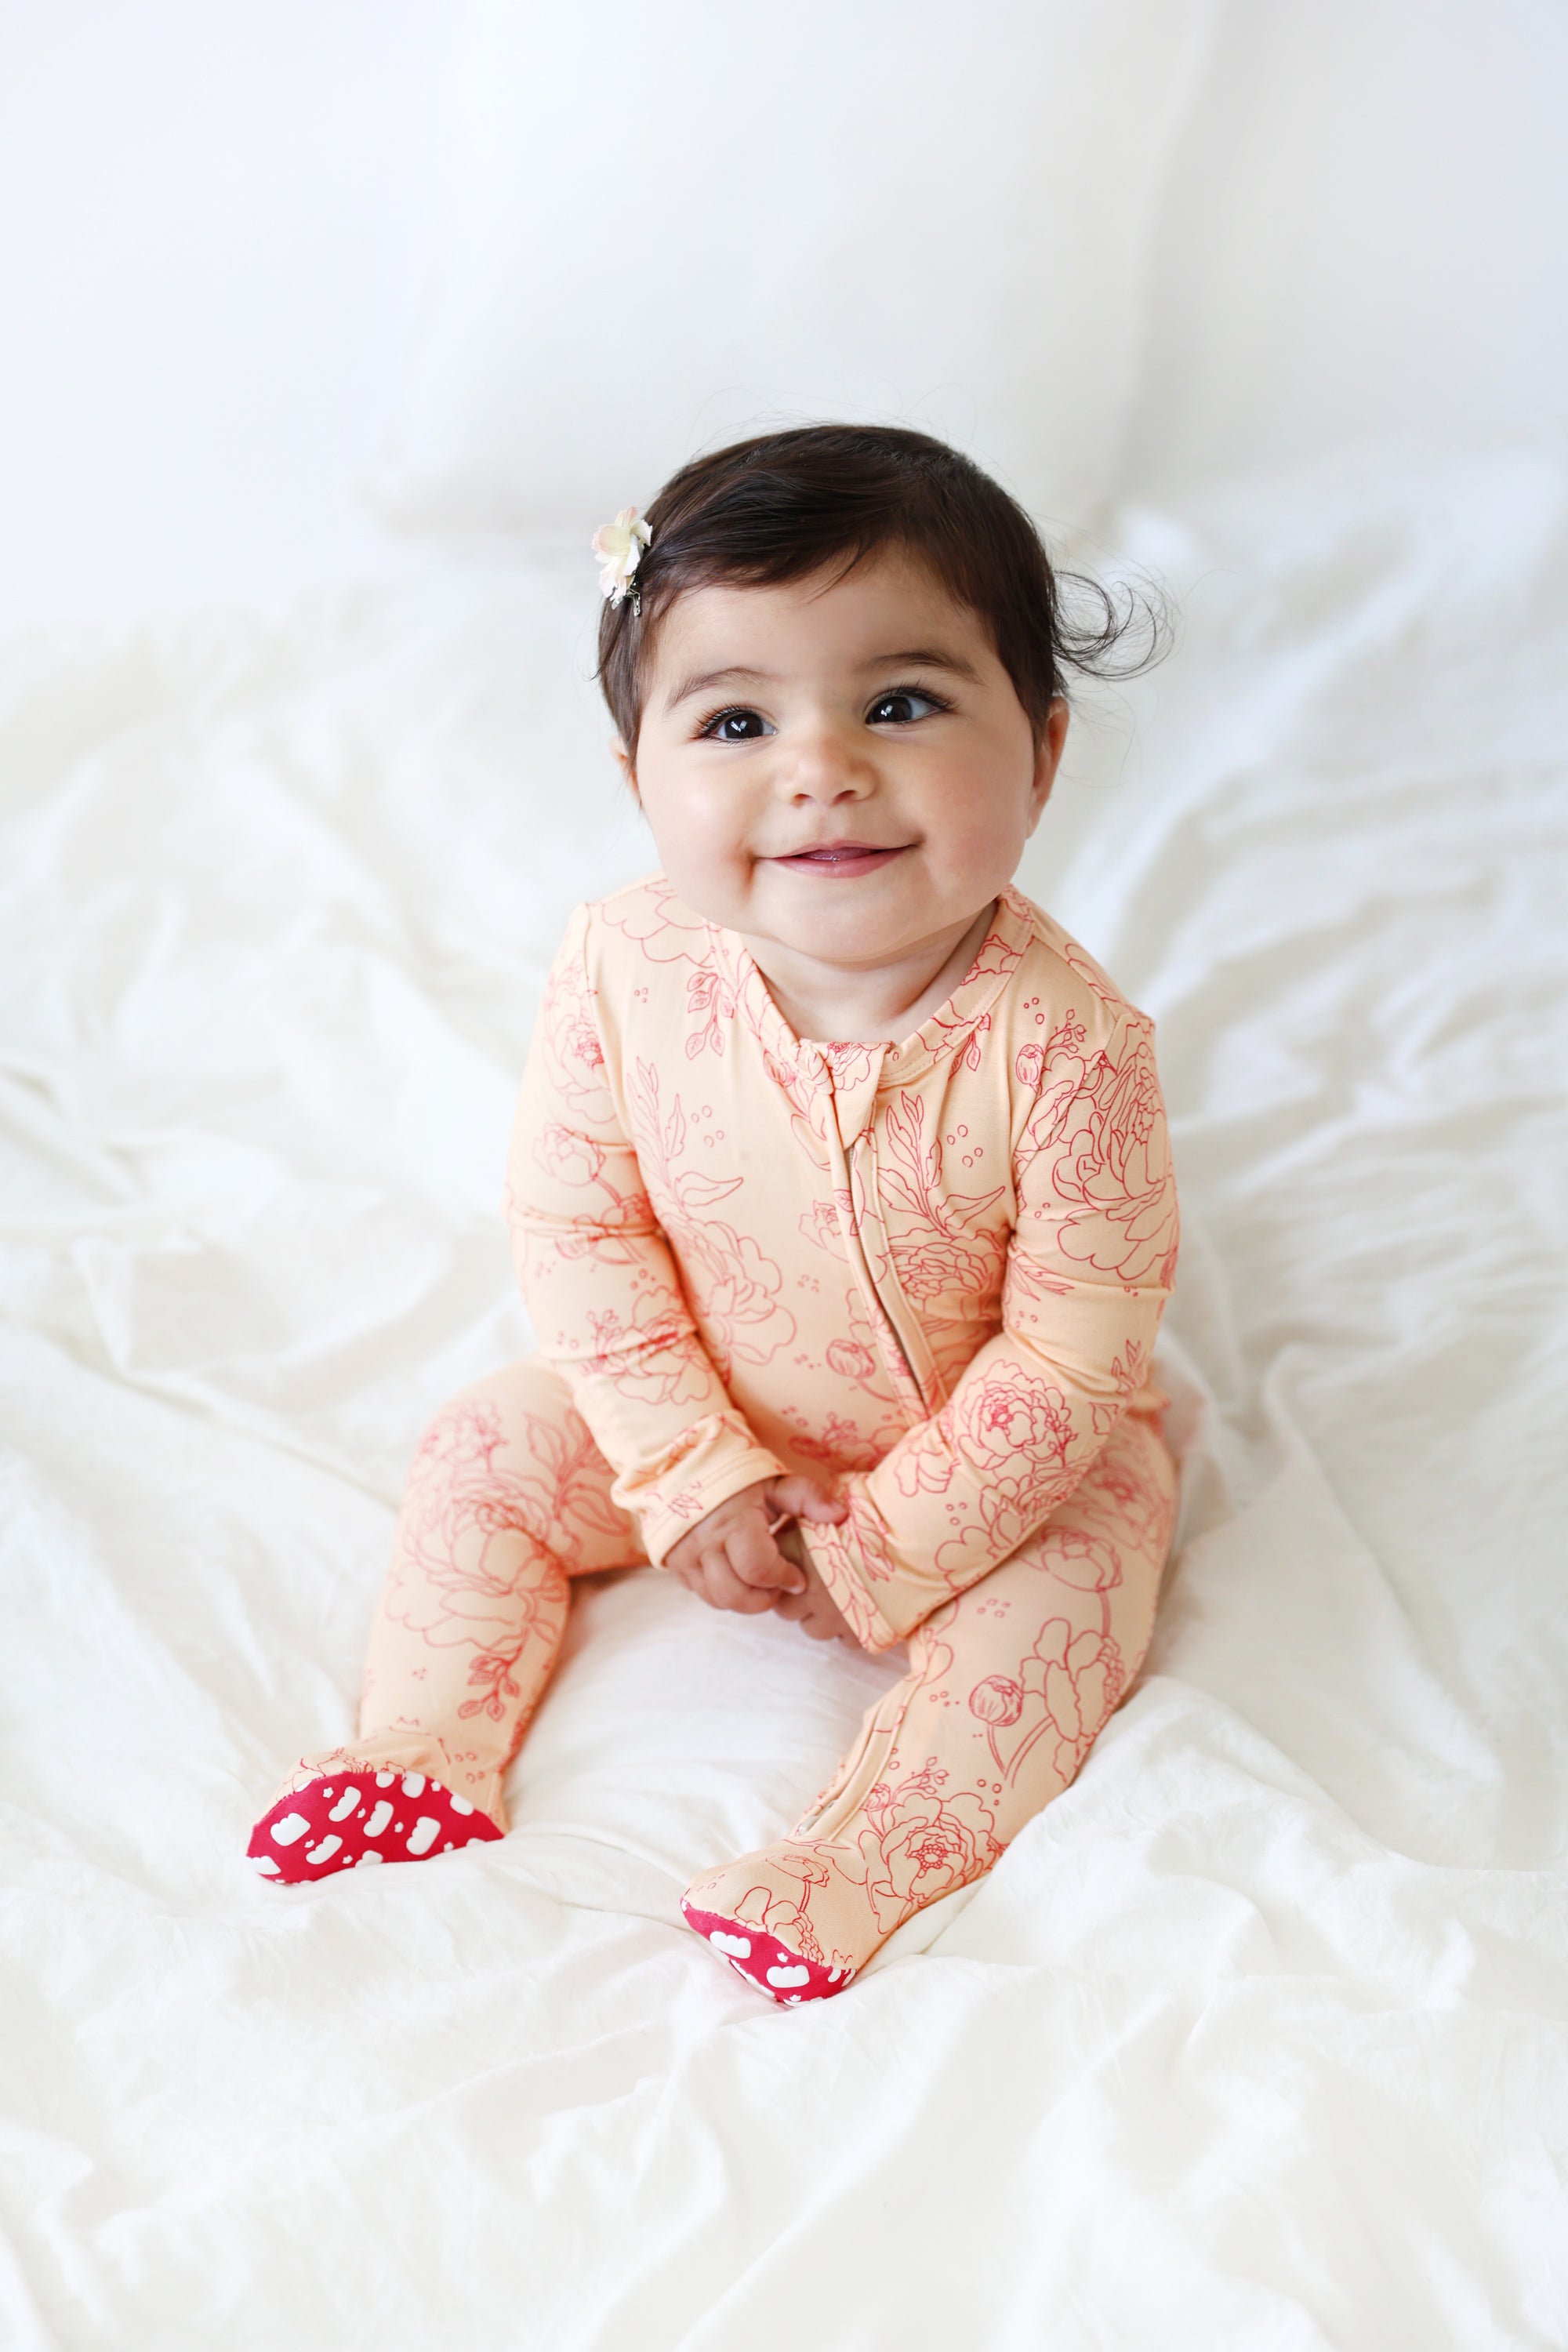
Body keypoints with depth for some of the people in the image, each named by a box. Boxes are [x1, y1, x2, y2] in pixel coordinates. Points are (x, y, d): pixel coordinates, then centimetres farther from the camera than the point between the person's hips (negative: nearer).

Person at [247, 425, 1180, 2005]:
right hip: (710, 1420, 3)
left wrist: (891, 1546, -21)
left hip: (991, 1457, -3)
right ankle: (430, 1747, 7)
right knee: (483, 1454, -1)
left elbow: (1075, 1357, -25)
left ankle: (864, 1851, -19)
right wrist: (692, 1468, -16)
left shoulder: (1060, 1044, -33)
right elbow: (576, 1226, -12)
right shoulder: (627, 975, -24)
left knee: (1061, 1594, -25)